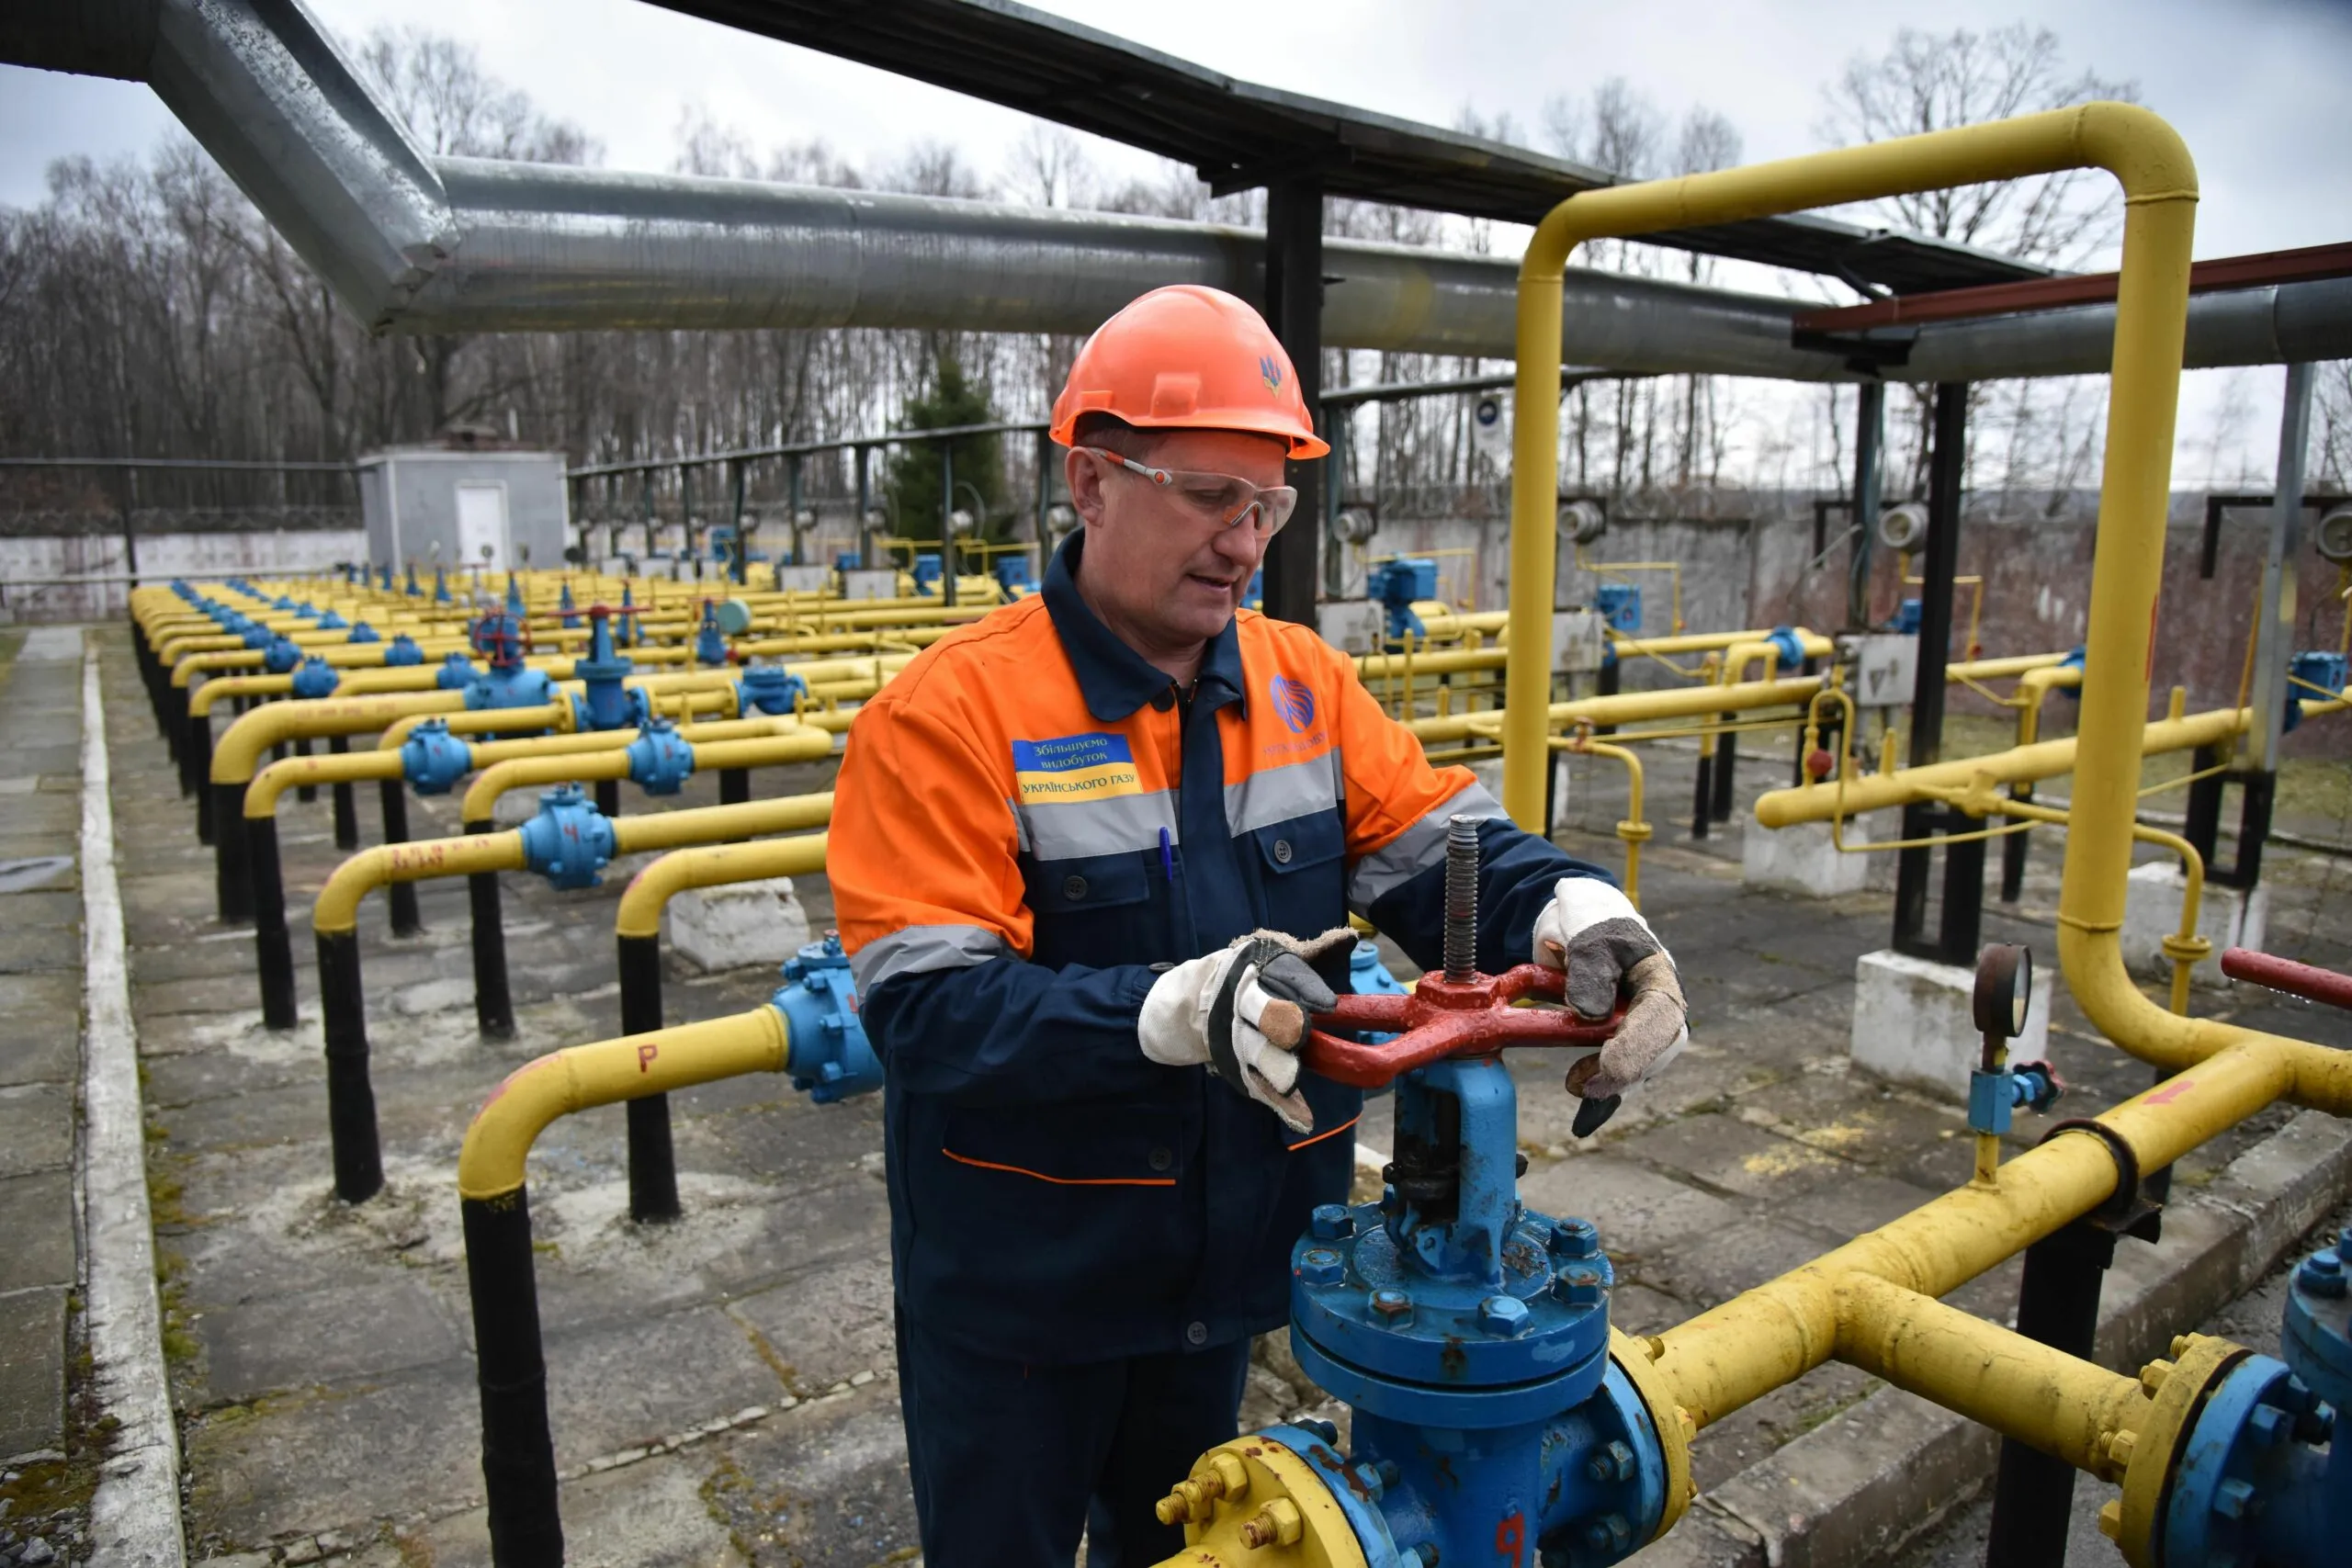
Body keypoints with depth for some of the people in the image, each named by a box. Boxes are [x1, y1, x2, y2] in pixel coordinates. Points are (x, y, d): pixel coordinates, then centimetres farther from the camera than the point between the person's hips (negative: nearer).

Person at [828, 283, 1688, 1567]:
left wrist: (1577, 912, -31)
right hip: (1020, 1287, -4)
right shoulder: (952, 714, -22)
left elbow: (1445, 847, -9)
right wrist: (1182, 1010, -43)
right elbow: (926, 1008, -29)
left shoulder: (1305, 682, -4)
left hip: (1226, 1263, 5)